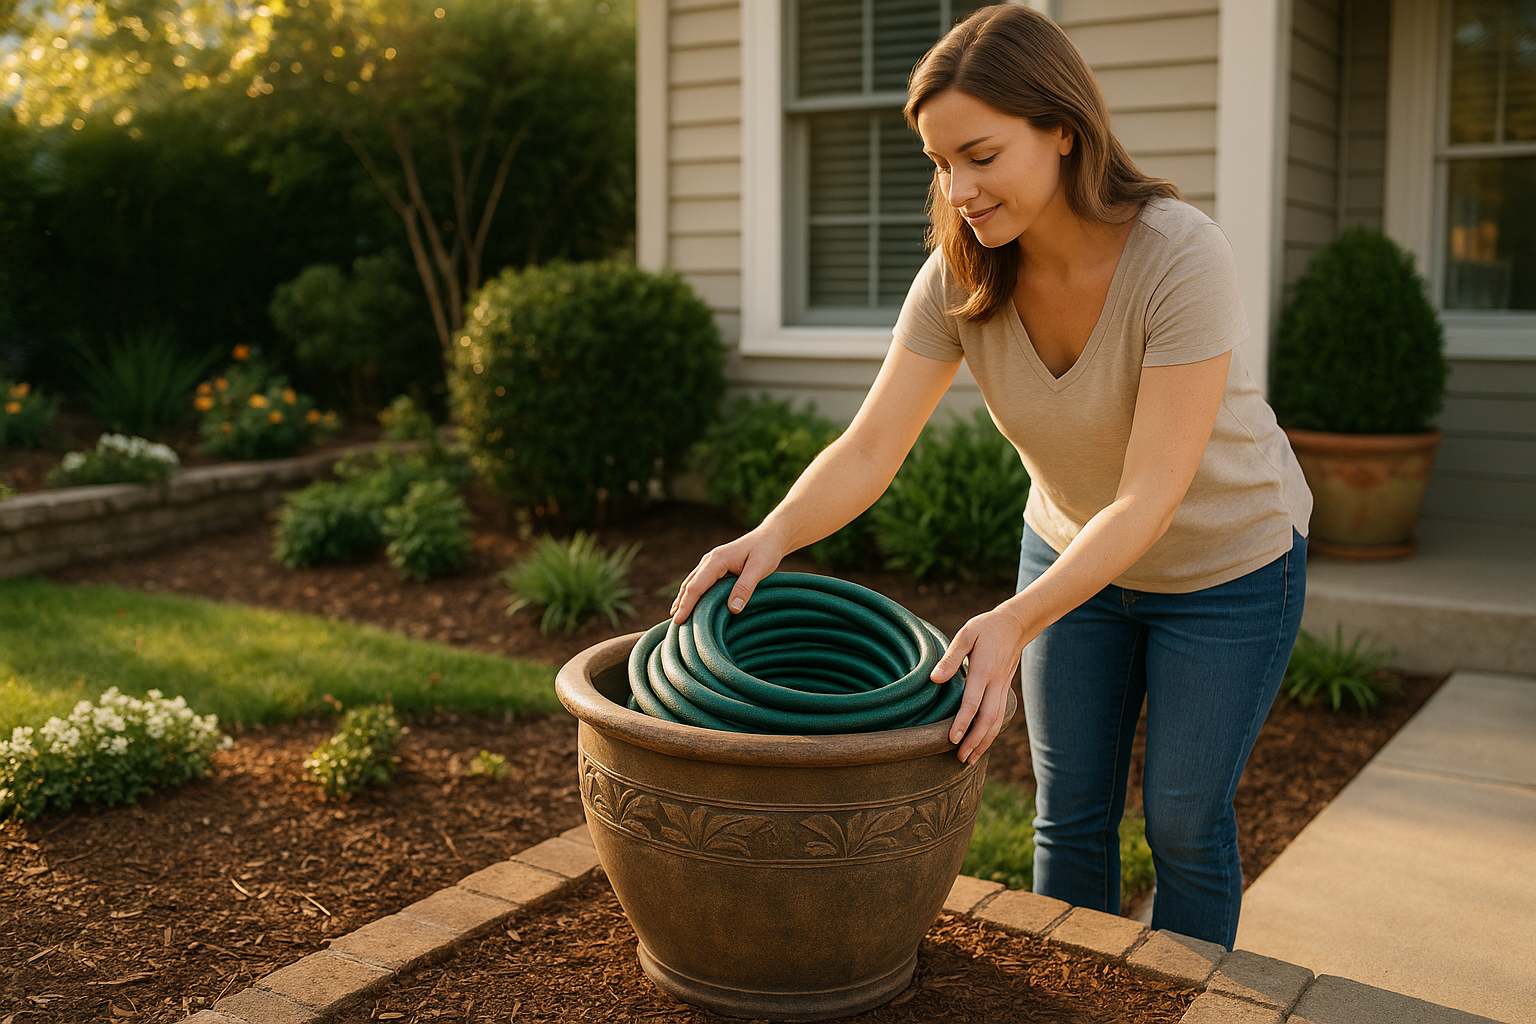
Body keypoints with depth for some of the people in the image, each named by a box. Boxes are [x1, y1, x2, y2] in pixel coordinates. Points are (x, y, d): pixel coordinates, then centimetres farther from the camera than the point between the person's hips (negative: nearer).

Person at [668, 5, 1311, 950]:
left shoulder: (1182, 258, -33)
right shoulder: (960, 277, -19)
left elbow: (1153, 495, -36)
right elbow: (870, 450, -23)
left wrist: (1017, 622, -47)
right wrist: (772, 536, -42)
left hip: (1225, 562, -4)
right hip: (1074, 548, 4)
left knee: (1184, 822, 7)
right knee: (1072, 811, 11)